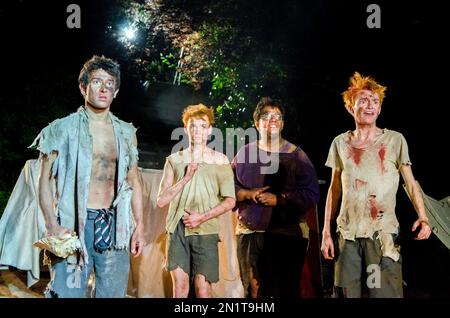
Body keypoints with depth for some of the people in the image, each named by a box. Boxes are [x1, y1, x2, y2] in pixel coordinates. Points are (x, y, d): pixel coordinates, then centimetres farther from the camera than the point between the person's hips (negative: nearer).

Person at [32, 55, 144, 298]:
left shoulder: (126, 133, 12)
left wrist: (139, 225, 10)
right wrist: (52, 226, -13)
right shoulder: (63, 129, 2)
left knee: (113, 292, 7)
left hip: (114, 226, 3)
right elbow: (45, 180, 0)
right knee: (67, 291, -7)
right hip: (73, 224, -3)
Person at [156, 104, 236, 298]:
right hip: (177, 228, 1)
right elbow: (161, 200, 4)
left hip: (206, 230, -1)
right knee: (179, 285, -1)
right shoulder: (174, 160, 10)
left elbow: (230, 200, 2)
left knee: (203, 288, -5)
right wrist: (186, 178, -8)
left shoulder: (220, 160, 6)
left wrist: (202, 217, -10)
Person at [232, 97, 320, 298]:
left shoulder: (297, 156, 2)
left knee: (285, 291, -1)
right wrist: (248, 194, -10)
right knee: (253, 290, 9)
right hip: (249, 234, 2)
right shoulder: (245, 153, 11)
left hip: (288, 236, -2)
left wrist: (278, 199, -14)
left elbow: (311, 195, -5)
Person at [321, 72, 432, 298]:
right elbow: (334, 190, 12)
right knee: (347, 292, 5)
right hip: (347, 233, 2)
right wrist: (326, 231, 8)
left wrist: (423, 218, -16)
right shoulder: (340, 143, 8)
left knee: (386, 292, -7)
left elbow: (410, 184, 1)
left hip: (383, 233, -2)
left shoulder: (395, 140, 2)